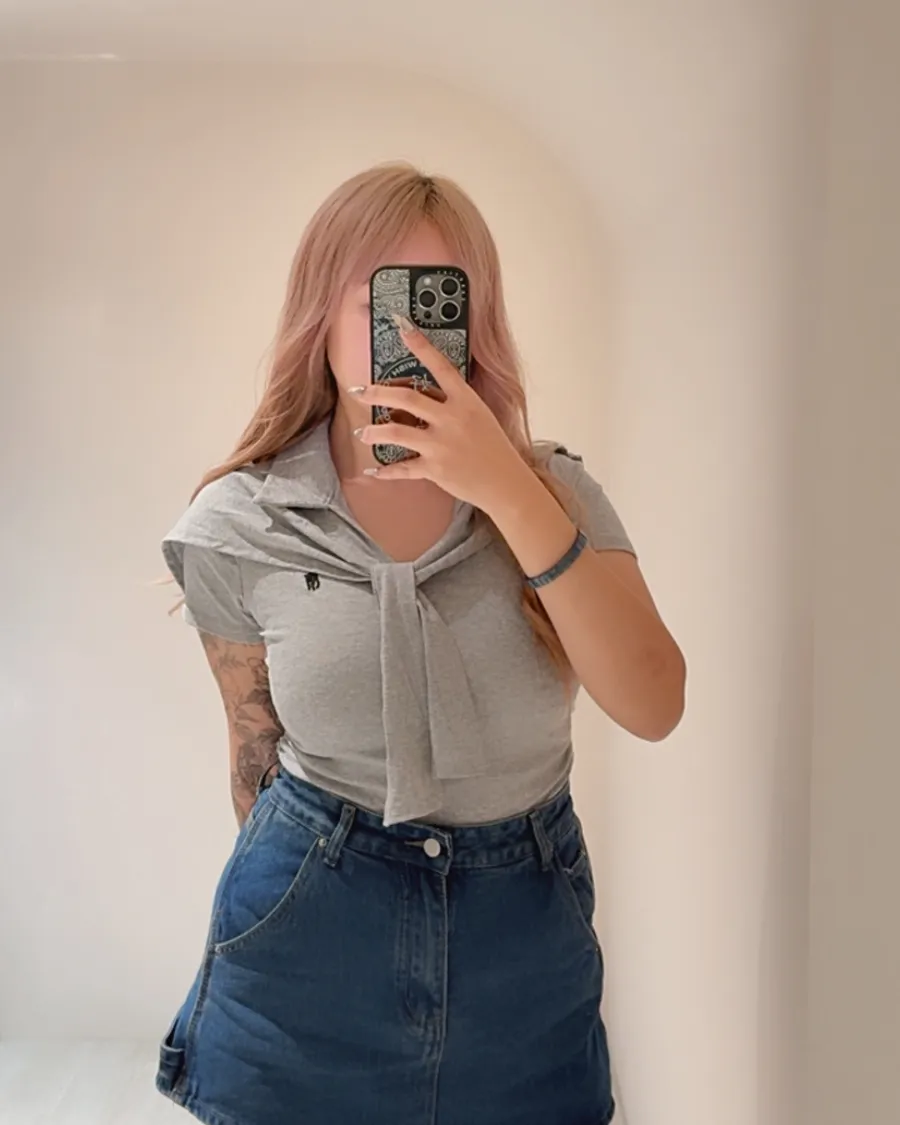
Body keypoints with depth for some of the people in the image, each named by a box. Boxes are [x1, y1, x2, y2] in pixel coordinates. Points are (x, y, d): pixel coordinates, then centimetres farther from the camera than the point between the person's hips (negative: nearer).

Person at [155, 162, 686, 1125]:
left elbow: (652, 706, -20)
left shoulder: (555, 491, -7)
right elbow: (256, 751, 4)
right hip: (308, 941, 0)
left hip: (526, 930, 1)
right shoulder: (240, 526, -8)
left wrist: (508, 491, -28)